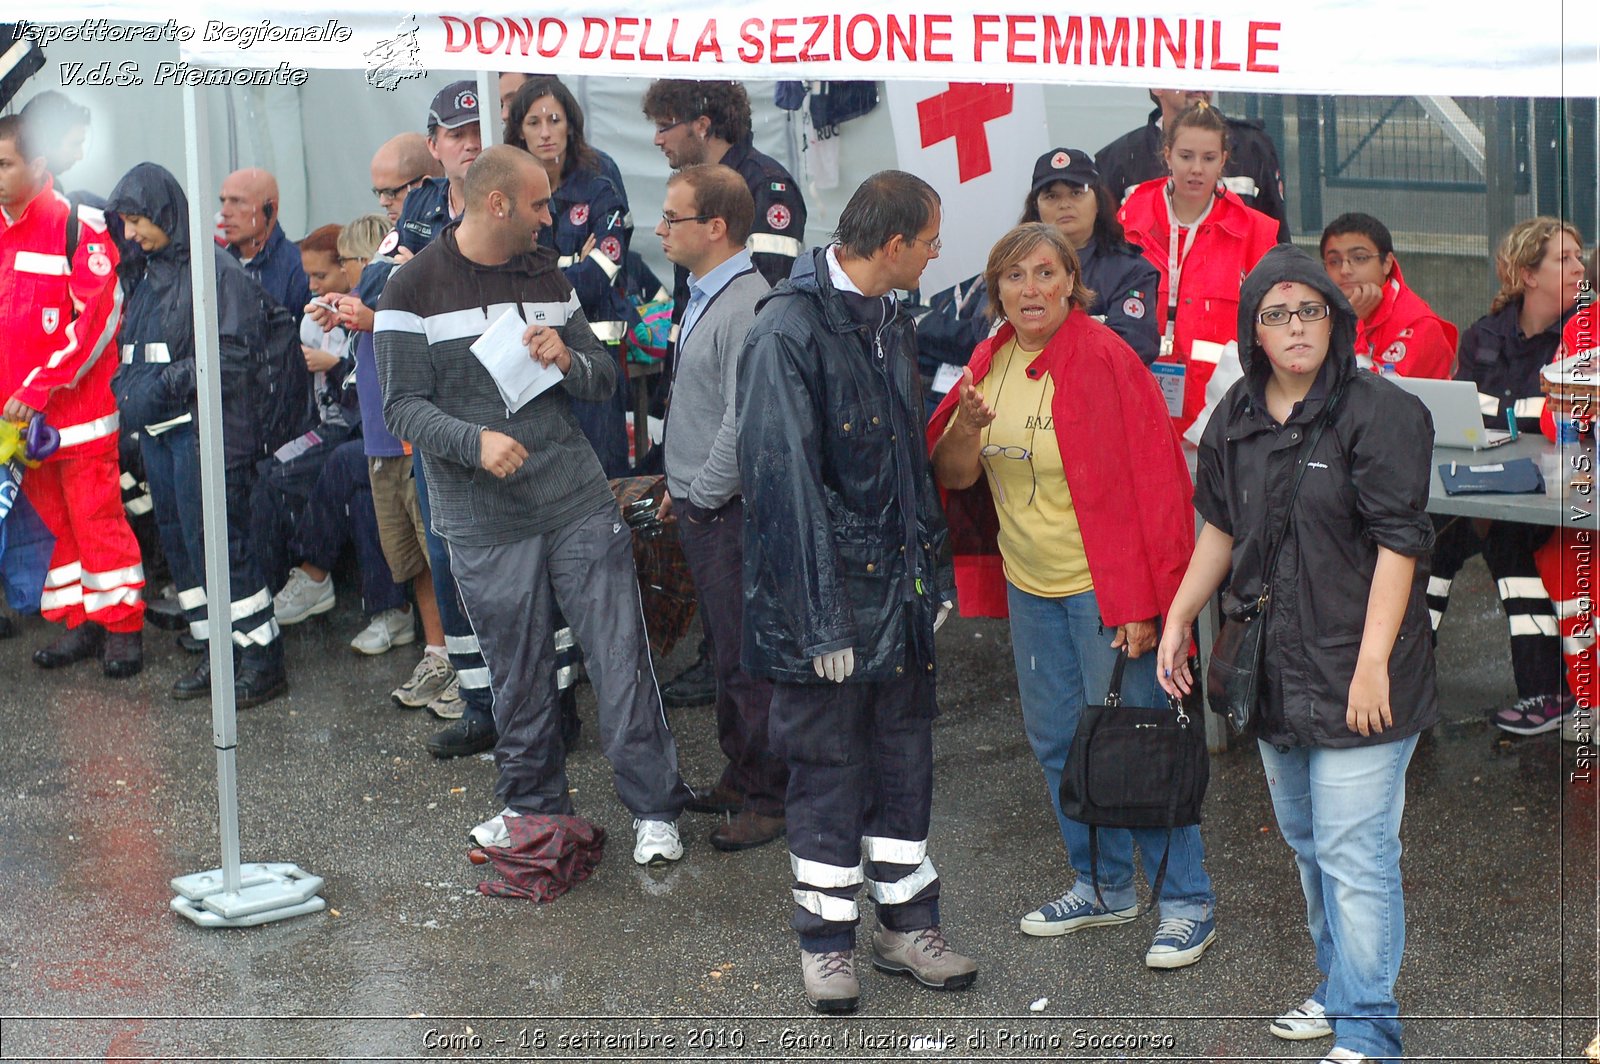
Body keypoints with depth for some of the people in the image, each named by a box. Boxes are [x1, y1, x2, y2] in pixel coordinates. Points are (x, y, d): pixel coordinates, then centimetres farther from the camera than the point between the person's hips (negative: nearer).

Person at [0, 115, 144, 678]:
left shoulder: (80, 227, -10)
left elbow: (97, 318, -16)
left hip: (79, 407, -6)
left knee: (97, 517, -3)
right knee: (50, 519, 10)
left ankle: (122, 626, 5)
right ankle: (79, 621, 19)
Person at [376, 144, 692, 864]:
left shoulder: (547, 276, 11)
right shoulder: (416, 289, -4)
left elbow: (605, 375, 15)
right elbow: (404, 405, -8)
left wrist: (568, 359, -9)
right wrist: (476, 441, -24)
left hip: (579, 502, 3)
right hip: (484, 521, -3)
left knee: (622, 657, 0)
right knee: (518, 675, 5)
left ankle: (653, 809, 8)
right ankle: (532, 804, 24)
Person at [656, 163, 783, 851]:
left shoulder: (746, 305, -20)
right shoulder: (703, 296, 12)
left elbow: (744, 422, -24)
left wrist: (703, 495, -14)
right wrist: (680, 487, 17)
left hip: (730, 511, -10)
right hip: (699, 508, 10)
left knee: (748, 660, -1)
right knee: (725, 652, 19)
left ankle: (770, 799, 8)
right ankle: (740, 776, 31)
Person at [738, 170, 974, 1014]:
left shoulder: (890, 321, 9)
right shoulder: (789, 331, -18)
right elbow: (785, 481, -20)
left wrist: (934, 573, 14)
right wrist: (822, 619, -20)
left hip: (899, 587, 8)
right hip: (829, 594, -7)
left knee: (904, 760, 14)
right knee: (829, 770, 5)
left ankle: (906, 923, 27)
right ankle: (827, 938, 19)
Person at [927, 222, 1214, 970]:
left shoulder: (1103, 359, -15)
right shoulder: (991, 362, 6)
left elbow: (1151, 483, -15)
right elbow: (954, 474, 9)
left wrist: (1141, 603, -18)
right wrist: (965, 426, -15)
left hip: (1102, 586, -7)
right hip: (1029, 585, 7)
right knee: (1056, 738, 14)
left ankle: (1187, 901, 8)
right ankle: (1104, 885, 31)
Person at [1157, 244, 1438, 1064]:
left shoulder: (1379, 413, -12)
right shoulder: (1235, 418, 8)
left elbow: (1398, 544, -15)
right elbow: (1219, 530, 19)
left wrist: (1371, 664, -19)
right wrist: (1177, 619, 15)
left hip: (1354, 675, -7)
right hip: (1275, 673, 7)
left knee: (1353, 855, -5)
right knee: (1307, 843, 18)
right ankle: (1340, 991, 34)